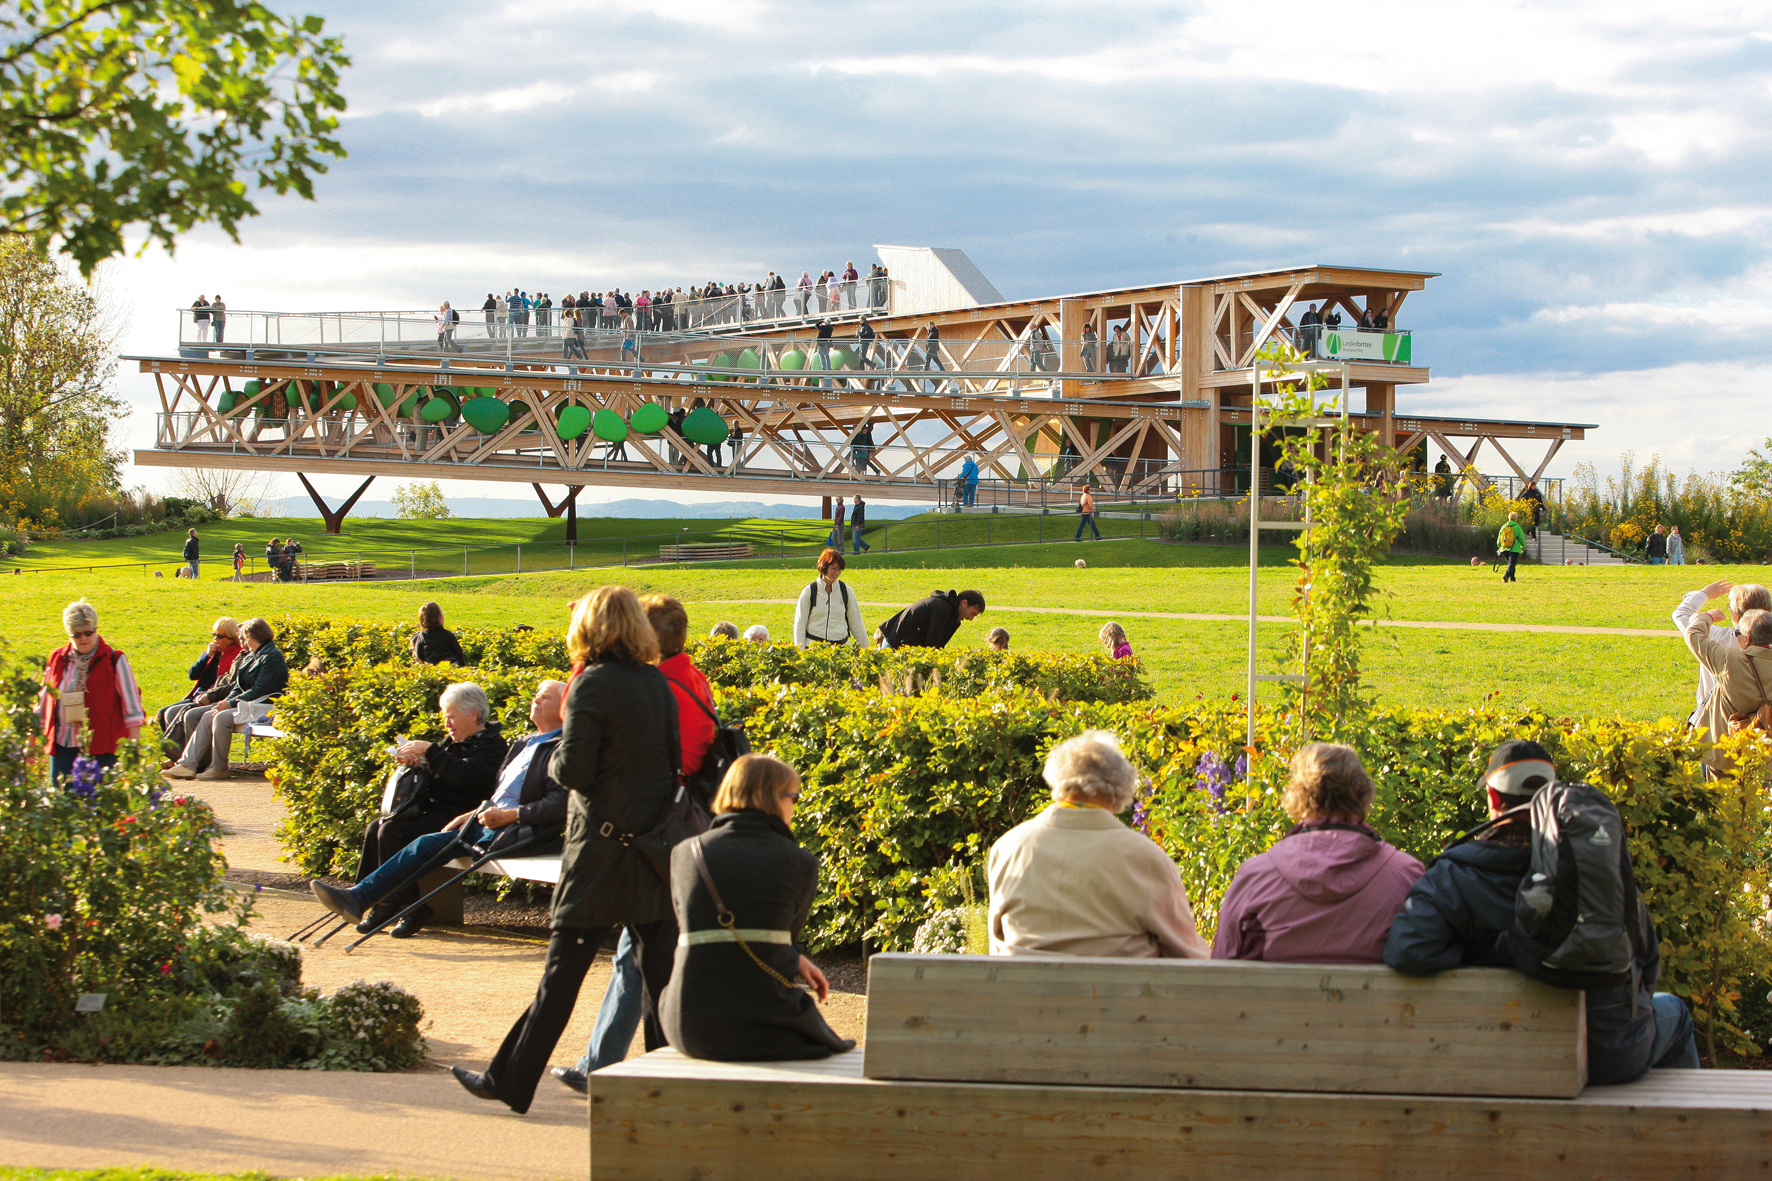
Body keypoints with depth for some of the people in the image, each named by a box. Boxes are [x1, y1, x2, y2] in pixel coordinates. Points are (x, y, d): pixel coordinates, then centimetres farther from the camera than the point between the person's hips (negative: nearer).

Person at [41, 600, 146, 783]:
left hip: (101, 746, -4)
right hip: (62, 745, 4)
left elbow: (131, 706, -1)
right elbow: (42, 704, 20)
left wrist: (133, 746, -5)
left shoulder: (114, 660, -1)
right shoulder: (57, 660, 10)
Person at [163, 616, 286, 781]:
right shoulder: (250, 657, 22)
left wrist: (231, 703, -18)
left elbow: (259, 690, -17)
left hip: (261, 707, -10)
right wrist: (226, 702, -1)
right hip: (244, 704, 10)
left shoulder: (273, 657, -8)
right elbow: (238, 686, 19)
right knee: (191, 715, -4)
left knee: (220, 718, -35)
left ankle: (219, 768, -24)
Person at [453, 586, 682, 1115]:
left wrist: (554, 761, 5)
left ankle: (512, 1080, 8)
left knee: (565, 966, 0)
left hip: (603, 840, -5)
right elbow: (673, 760, 10)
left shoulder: (591, 685, -12)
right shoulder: (659, 684, 6)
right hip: (656, 840, 5)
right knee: (658, 968, 6)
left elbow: (575, 770, -15)